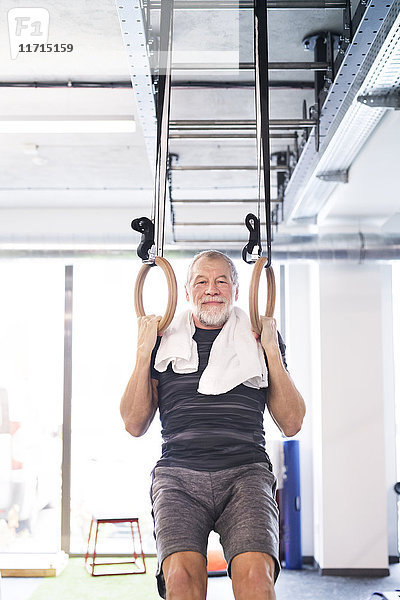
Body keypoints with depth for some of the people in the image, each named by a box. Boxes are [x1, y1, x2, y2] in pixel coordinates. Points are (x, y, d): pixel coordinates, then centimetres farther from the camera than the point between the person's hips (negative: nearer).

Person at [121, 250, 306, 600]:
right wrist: (144, 352, 6)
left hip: (245, 473, 0)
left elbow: (292, 424, 12)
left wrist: (273, 352, 4)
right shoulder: (165, 341, 17)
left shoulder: (259, 339, 17)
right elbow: (135, 424, 13)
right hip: (178, 477, 0)